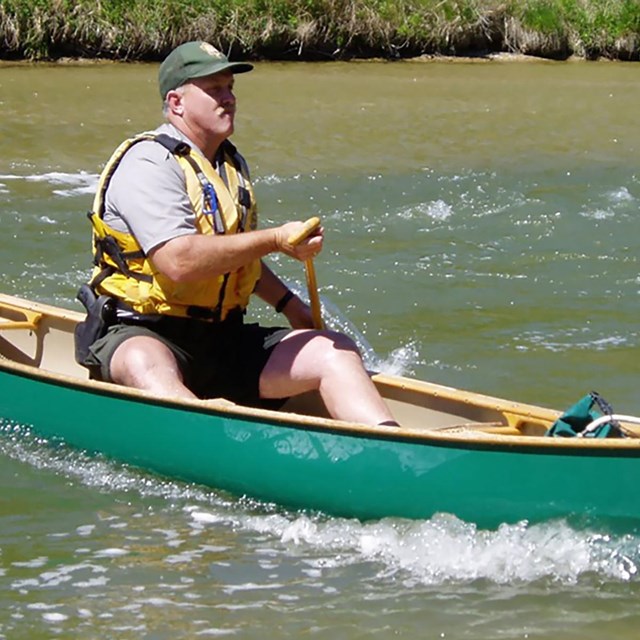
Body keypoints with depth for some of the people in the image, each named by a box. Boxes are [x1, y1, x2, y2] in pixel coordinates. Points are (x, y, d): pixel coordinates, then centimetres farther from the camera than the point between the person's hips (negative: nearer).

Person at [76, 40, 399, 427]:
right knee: (145, 365, -42)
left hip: (224, 339, 8)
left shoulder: (232, 164, 19)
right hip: (139, 334, -8)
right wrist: (275, 241, -22)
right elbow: (179, 261, -25)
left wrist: (289, 304, 31)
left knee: (335, 351, -11)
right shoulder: (148, 164, -11)